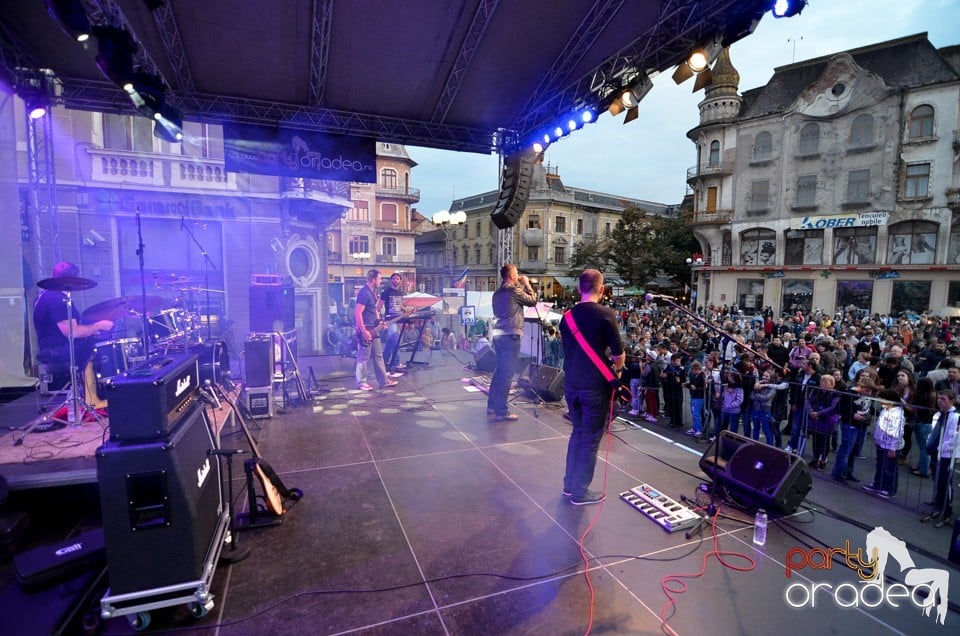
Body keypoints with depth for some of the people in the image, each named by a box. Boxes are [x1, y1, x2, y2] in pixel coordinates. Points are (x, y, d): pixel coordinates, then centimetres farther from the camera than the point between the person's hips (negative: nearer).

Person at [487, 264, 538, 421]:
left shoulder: (497, 293, 14)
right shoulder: (514, 290, -11)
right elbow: (533, 301, 0)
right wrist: (527, 284, 11)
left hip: (498, 335, 9)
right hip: (511, 336, -9)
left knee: (499, 371, 18)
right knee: (507, 374, -4)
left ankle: (492, 405, 26)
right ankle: (501, 411, 0)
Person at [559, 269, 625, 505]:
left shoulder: (567, 316, 5)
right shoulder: (605, 314, -13)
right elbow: (619, 355, -12)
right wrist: (616, 370, 8)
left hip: (571, 384, 6)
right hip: (595, 386, -6)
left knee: (577, 432, 21)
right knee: (590, 439, 7)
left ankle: (569, 484, 29)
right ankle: (580, 492, 17)